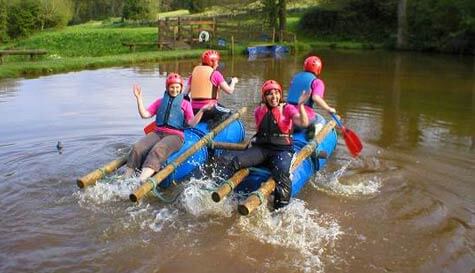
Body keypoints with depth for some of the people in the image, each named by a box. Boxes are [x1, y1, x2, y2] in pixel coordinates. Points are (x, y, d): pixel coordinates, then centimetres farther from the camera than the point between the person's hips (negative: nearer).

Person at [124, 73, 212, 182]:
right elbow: (145, 114, 12)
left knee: (158, 150, -34)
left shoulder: (185, 103, 14)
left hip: (175, 136, -4)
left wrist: (202, 110, -14)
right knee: (137, 148, -23)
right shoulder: (160, 102, 22)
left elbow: (191, 123, 1)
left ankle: (140, 182, -50)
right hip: (158, 133, 4)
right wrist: (139, 97, 5)